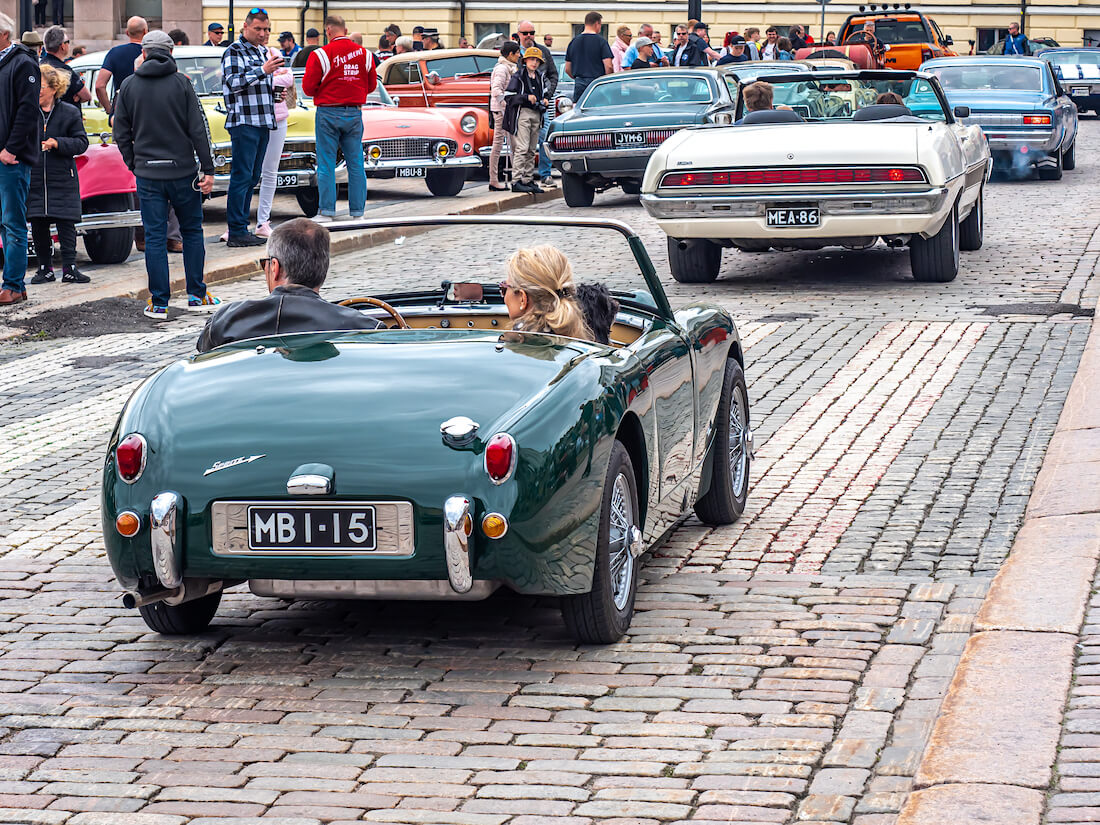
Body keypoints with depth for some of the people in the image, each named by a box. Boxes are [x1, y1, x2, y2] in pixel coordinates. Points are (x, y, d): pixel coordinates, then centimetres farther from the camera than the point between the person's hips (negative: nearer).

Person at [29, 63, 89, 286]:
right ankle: (45, 268, 14)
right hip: (34, 177, 2)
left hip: (62, 178, -1)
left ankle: (69, 268, 1)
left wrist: (57, 143, -14)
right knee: (38, 225, 4)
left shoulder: (70, 113, 1)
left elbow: (81, 143, 0)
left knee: (66, 223, -3)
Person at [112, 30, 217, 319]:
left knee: (154, 237, 4)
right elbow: (198, 129, -6)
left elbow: (121, 133, 4)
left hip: (147, 173, 1)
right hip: (183, 171, -1)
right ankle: (196, 295, 14)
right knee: (192, 231, 13)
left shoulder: (129, 86, 1)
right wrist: (208, 169, -3)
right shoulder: (181, 83, -4)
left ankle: (159, 303, 4)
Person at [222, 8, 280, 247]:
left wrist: (276, 92, 13)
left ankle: (241, 229, 12)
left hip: (263, 121, 9)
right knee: (241, 177, -10)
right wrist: (263, 70, -28)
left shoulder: (262, 52, 19)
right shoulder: (234, 51, -6)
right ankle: (236, 232, -11)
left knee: (252, 178, 9)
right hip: (243, 122, -9)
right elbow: (234, 82, -20)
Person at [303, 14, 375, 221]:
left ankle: (327, 212, -1)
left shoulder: (320, 55, -10)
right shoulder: (364, 54, 2)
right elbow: (372, 85, 11)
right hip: (354, 113, 3)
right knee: (356, 163, 8)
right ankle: (358, 211, 9)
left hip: (328, 113, -3)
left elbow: (308, 87, -7)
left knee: (326, 163, 1)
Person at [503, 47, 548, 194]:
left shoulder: (539, 77, 15)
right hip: (522, 114, -7)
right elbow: (508, 97, -11)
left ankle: (528, 180, 13)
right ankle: (516, 181, -16)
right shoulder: (518, 77, -5)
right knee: (522, 148, -14)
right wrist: (527, 97, -19)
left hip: (536, 115, 7)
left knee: (532, 151, 8)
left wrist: (544, 101, 9)